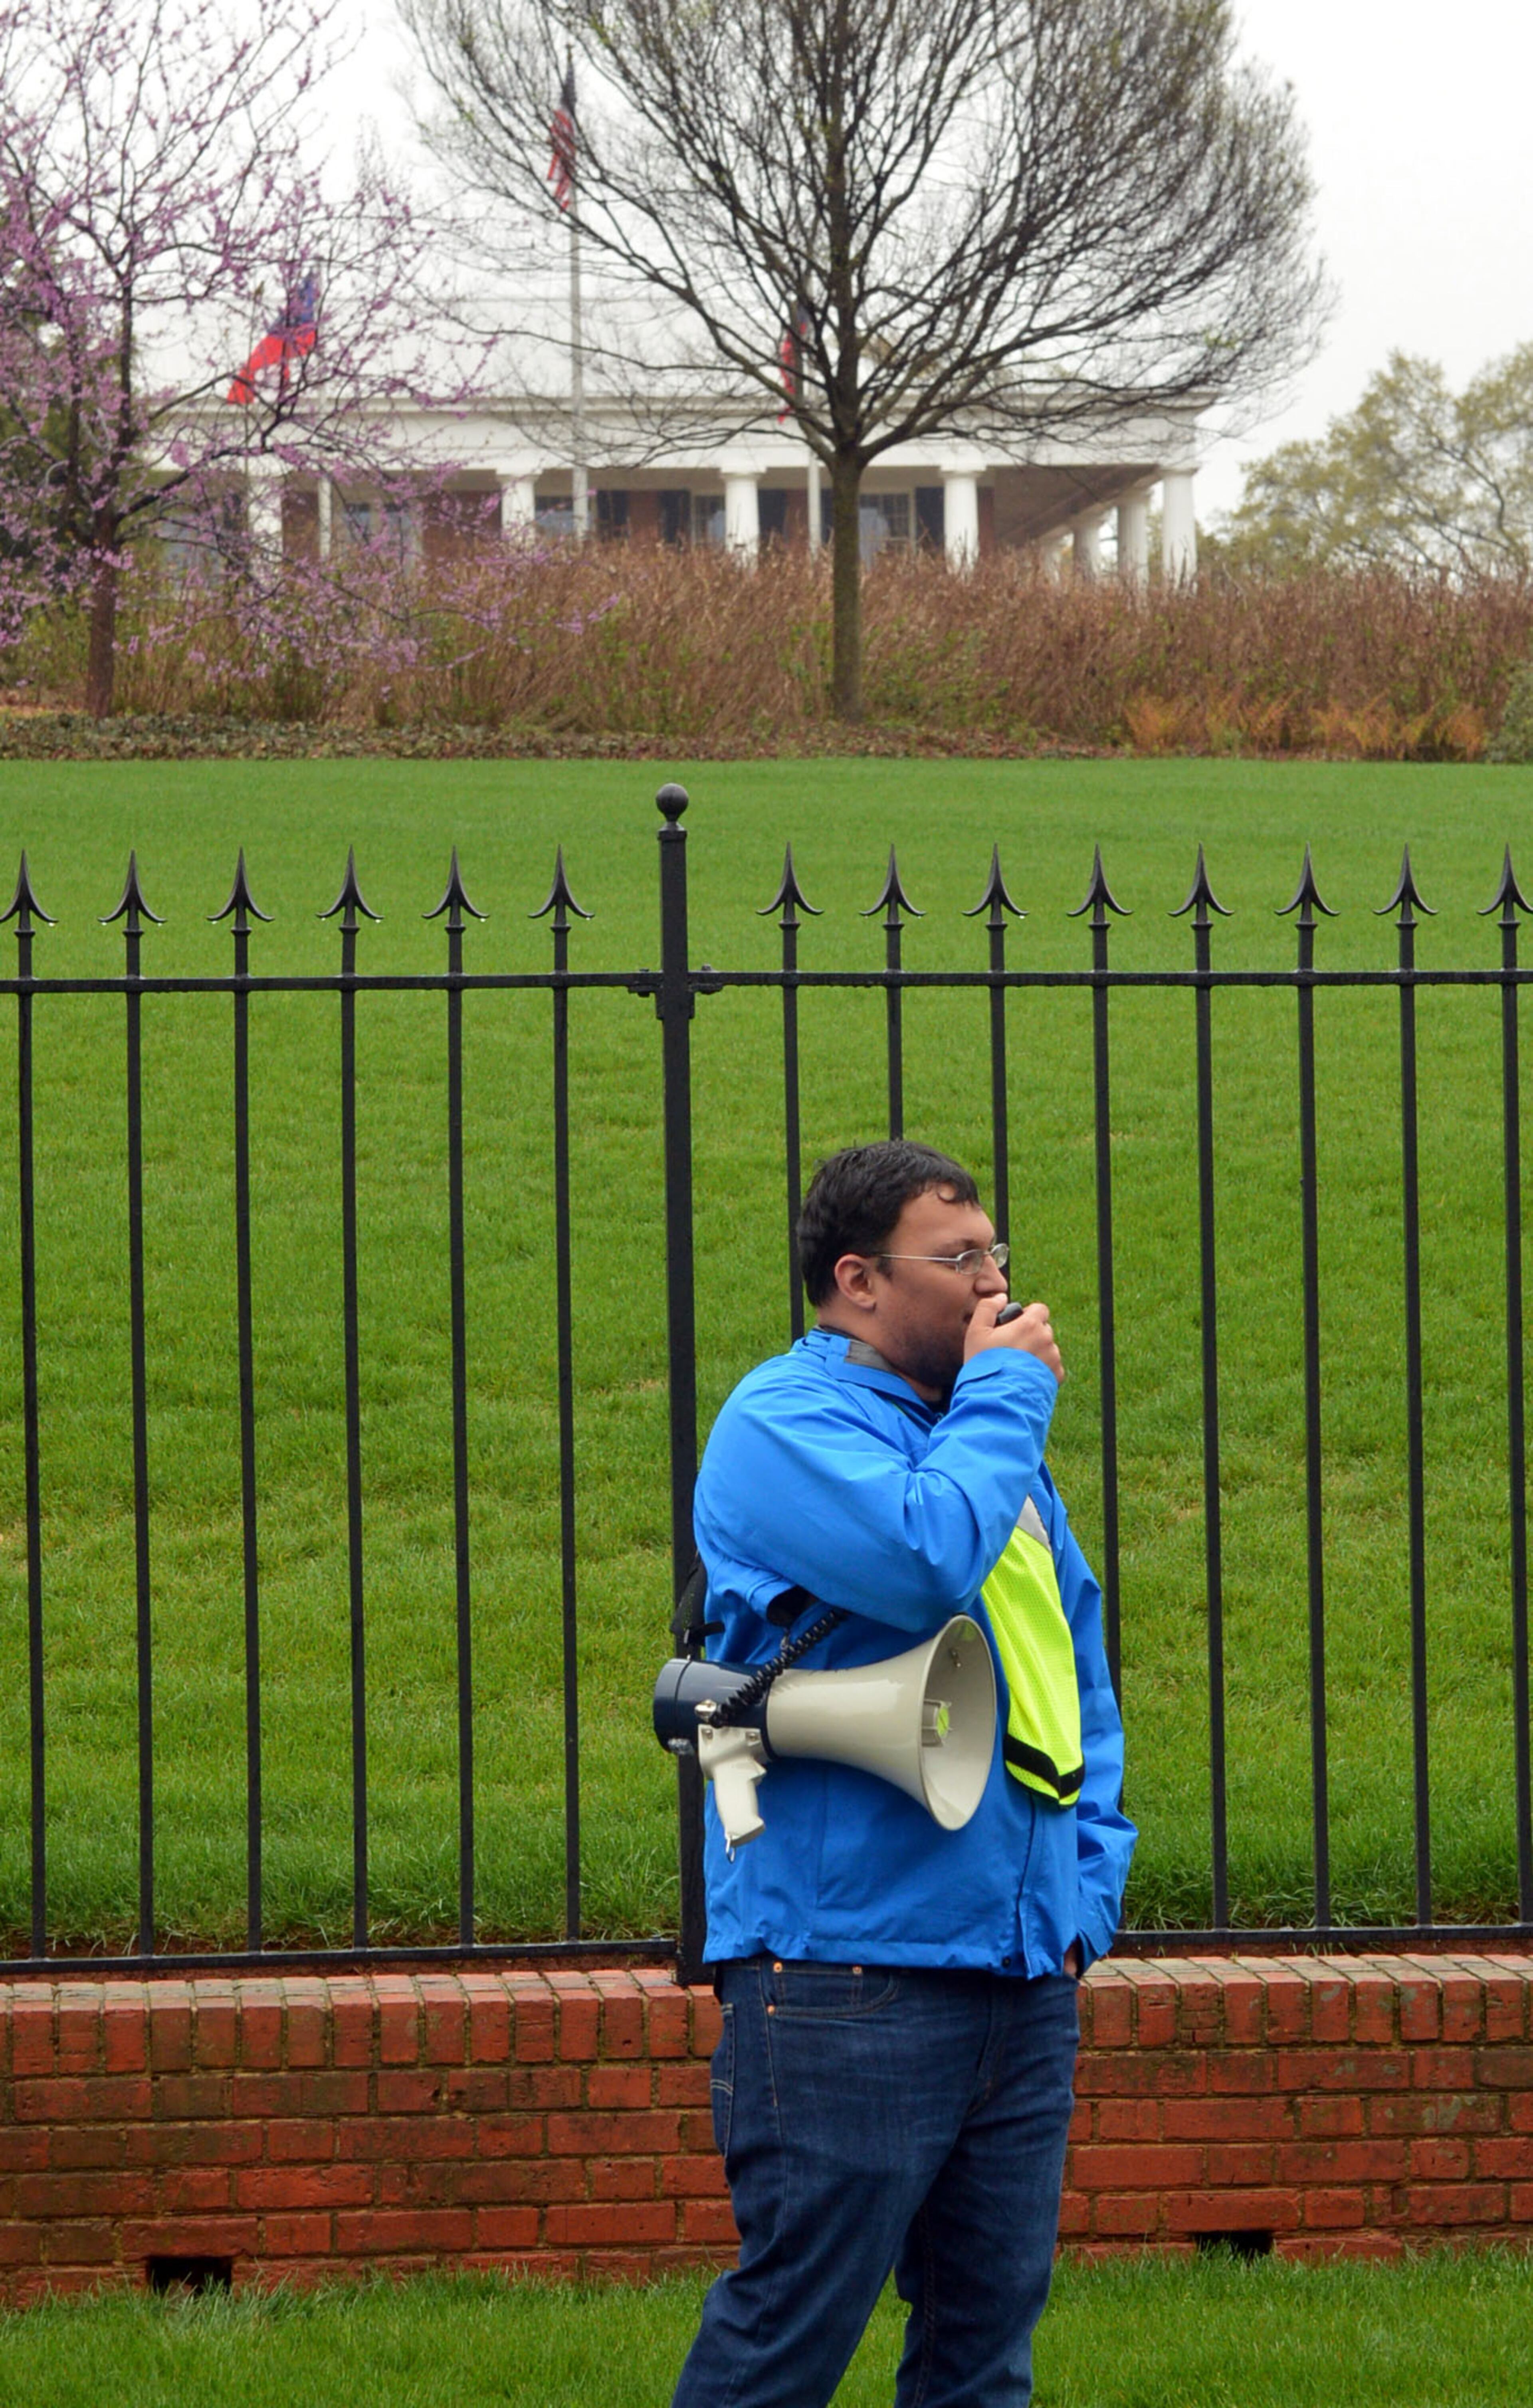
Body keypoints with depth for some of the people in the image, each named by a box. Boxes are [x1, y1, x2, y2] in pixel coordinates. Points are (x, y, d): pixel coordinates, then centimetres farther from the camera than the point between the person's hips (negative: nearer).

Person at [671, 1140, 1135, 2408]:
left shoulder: (986, 1435, 19)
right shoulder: (785, 1423, -7)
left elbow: (1081, 1669, 26)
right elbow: (921, 1563, -26)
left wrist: (1089, 1878, 14)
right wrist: (1006, 1397, -10)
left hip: (1024, 1969, 8)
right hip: (851, 1960, -8)